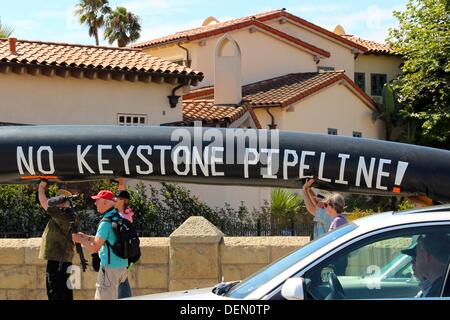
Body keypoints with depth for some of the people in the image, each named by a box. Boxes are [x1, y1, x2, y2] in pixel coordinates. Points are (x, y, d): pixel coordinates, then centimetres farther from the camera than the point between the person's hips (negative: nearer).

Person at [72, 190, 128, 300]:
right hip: (122, 265, 9)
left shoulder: (106, 222, -18)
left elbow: (95, 247, -17)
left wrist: (80, 240, -2)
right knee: (113, 297, 16)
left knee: (103, 297, -4)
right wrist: (85, 237, 16)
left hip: (110, 267, -9)